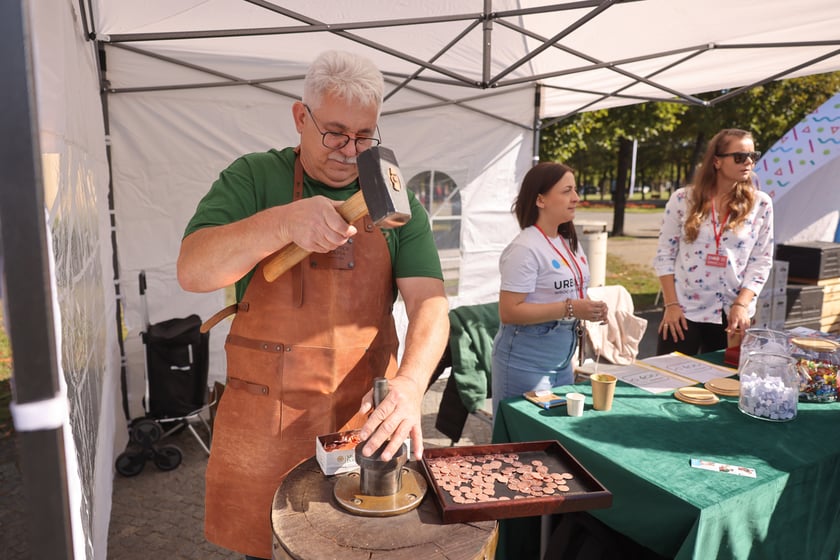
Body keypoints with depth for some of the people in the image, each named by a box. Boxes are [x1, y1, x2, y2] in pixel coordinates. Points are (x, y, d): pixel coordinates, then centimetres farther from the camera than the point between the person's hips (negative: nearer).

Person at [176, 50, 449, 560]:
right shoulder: (255, 178, -2)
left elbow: (430, 302, -7)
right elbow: (193, 271, -13)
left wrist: (410, 384, -26)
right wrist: (282, 223, -29)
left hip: (366, 420, 1)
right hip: (264, 424, -1)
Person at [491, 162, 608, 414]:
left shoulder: (570, 243, 7)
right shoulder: (525, 249, -19)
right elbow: (509, 312, -23)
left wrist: (588, 308, -2)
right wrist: (569, 309, -25)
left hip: (562, 362, 8)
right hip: (525, 364, -8)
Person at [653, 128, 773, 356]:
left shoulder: (761, 204, 1)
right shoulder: (682, 199, -3)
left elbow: (762, 261, 1)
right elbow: (664, 255, -1)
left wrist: (741, 304, -10)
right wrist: (671, 304, -7)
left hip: (732, 313, 1)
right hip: (684, 311, -1)